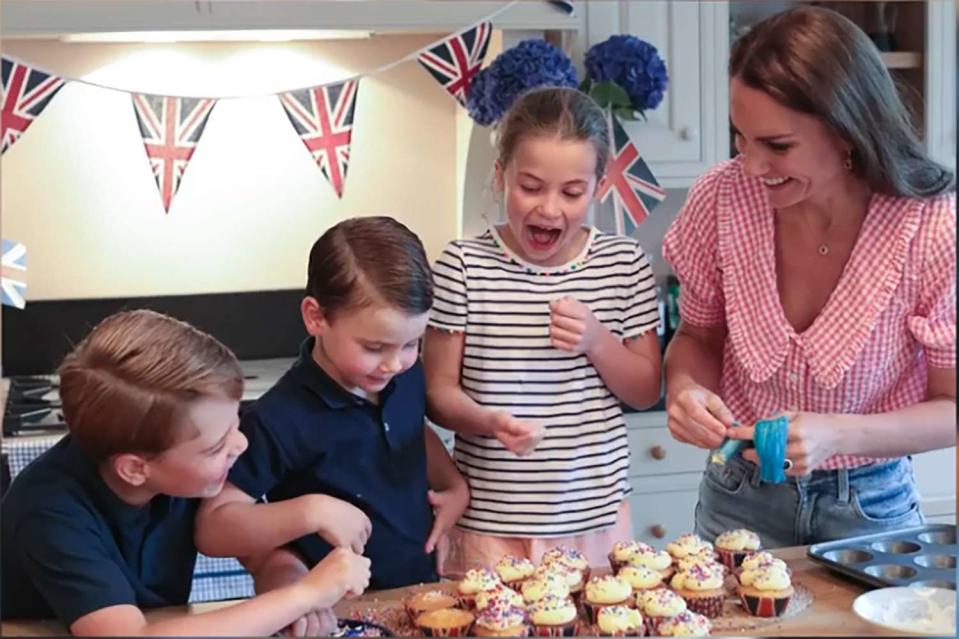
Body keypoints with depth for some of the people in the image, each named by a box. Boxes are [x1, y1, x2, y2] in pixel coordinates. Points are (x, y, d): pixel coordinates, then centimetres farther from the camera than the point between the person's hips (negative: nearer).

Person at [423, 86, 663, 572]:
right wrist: (489, 421, -24)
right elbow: (439, 391, -4)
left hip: (598, 520, 3)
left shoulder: (624, 263, 1)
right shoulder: (464, 266, -7)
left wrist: (597, 341, -13)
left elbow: (647, 391, 5)